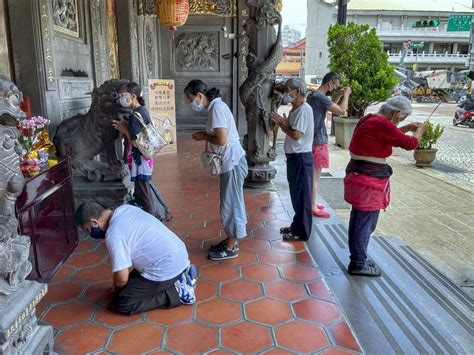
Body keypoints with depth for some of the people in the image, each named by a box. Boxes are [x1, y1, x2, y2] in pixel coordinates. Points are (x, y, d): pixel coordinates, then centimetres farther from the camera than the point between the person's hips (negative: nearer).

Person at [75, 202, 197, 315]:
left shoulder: (113, 235, -22)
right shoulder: (125, 209, 5)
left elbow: (122, 278, -18)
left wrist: (117, 287, 7)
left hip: (167, 269, -9)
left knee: (123, 303, 2)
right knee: (132, 279, 27)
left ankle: (178, 292, -1)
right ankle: (181, 275, 17)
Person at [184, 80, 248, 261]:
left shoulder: (216, 108, -18)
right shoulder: (216, 106, 12)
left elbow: (222, 139, -23)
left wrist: (204, 137, -9)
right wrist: (206, 135, 4)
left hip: (232, 162, -10)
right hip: (230, 161, 10)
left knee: (230, 203, 0)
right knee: (231, 202, 17)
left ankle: (230, 248, 12)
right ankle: (231, 240, 29)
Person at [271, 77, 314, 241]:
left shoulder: (304, 110, -17)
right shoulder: (295, 109, 14)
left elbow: (296, 134, -24)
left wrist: (282, 124, -10)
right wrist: (282, 123, -1)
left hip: (301, 158, -10)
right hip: (294, 156, 10)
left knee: (302, 196, 0)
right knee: (296, 194, 18)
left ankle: (302, 232, 11)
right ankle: (297, 226, 31)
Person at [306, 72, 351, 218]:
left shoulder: (313, 95, 11)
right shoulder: (320, 97, -20)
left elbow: (329, 107, 27)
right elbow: (342, 111, -21)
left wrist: (338, 95, 15)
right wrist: (346, 94, -7)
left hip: (313, 140, 10)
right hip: (318, 142, -10)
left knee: (313, 175, 17)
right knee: (315, 176, -2)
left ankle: (312, 203, 27)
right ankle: (314, 208, 6)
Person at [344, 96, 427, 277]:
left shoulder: (370, 119, 10)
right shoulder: (382, 124, -20)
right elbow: (410, 143, -13)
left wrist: (406, 128, 23)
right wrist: (420, 130, 5)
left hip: (358, 175, 10)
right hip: (369, 180, -10)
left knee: (357, 219, 19)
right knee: (366, 224, 1)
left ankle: (356, 257, 33)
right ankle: (358, 265, 12)